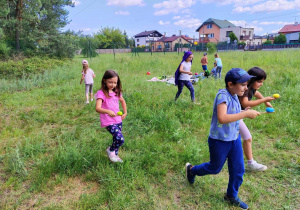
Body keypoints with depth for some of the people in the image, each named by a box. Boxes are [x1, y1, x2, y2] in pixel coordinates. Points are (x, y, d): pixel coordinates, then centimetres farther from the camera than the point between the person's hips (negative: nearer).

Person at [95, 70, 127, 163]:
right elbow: (97, 108, -28)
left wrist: (125, 112, 16)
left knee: (117, 139, 17)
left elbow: (122, 101, 25)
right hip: (109, 122, -7)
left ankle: (115, 155, 41)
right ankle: (110, 150, 13)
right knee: (120, 139, -17)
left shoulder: (116, 91, 5)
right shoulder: (101, 93, -15)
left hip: (118, 120, 7)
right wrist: (108, 111, -45)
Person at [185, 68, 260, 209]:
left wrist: (245, 112, -1)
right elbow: (222, 118, -39)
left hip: (235, 138, 7)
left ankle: (231, 196, 39)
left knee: (238, 170, 15)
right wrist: (246, 114, -35)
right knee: (215, 168, 14)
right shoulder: (223, 95, -26)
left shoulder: (234, 95, 0)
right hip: (219, 141, -7)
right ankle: (191, 169, 42)